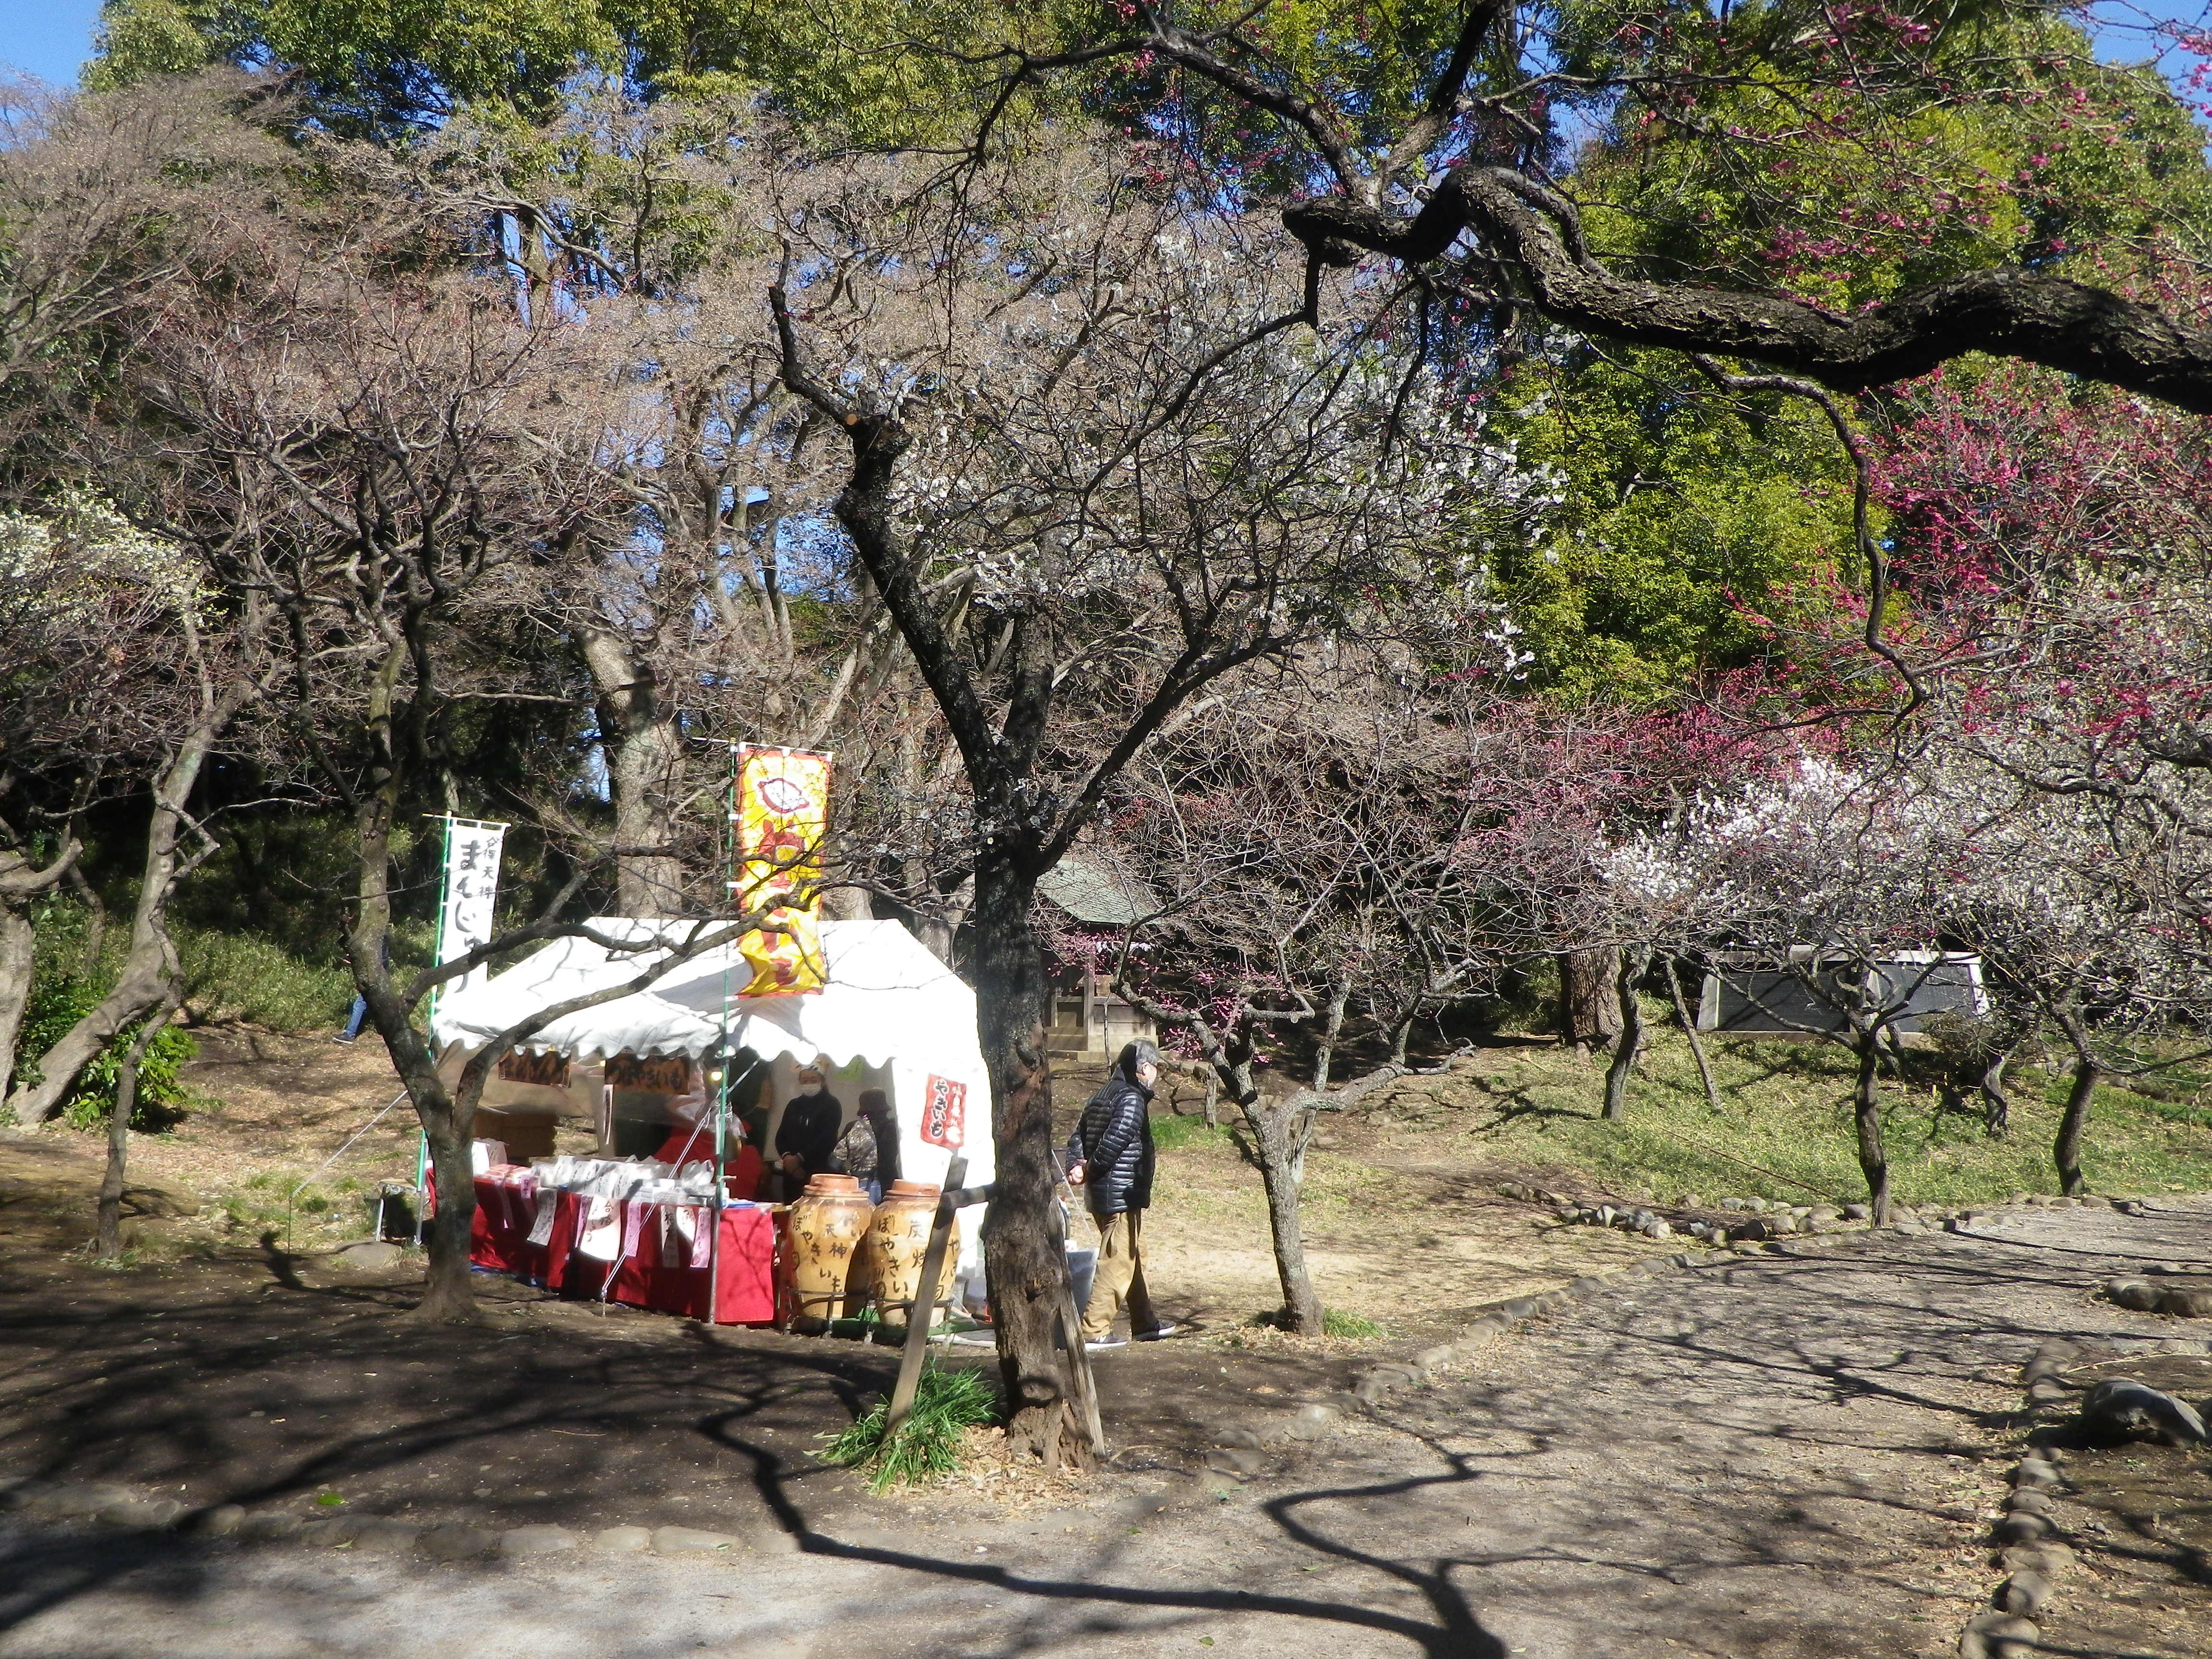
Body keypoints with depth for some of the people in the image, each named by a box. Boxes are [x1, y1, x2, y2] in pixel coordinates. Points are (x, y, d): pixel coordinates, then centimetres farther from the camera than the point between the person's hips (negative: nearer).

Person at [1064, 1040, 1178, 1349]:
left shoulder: (1101, 1096, 15)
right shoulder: (1132, 1098, -14)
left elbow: (1078, 1137, 10)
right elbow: (1113, 1142, -24)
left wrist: (1078, 1166, -6)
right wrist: (1090, 1170, -9)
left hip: (1101, 1195, 10)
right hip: (1122, 1194, -10)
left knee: (1134, 1256, 20)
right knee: (1117, 1263, -4)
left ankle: (1145, 1323, 29)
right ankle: (1094, 1331, -5)